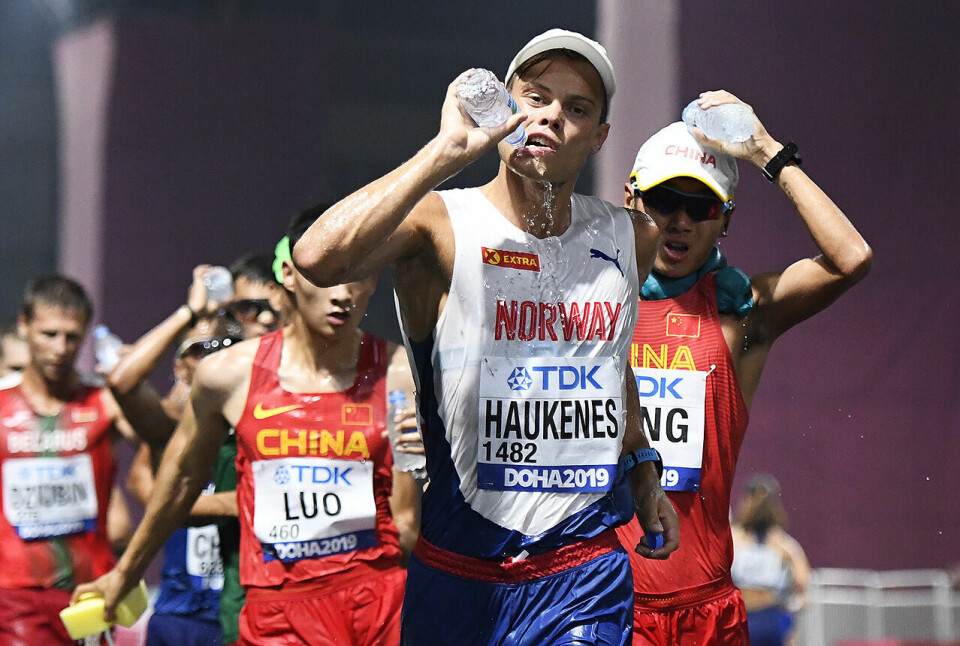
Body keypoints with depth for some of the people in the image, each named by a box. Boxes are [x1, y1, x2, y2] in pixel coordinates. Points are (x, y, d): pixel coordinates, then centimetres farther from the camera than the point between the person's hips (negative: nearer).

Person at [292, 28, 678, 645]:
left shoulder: (630, 237, 8)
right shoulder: (438, 224, -8)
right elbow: (318, 257, -30)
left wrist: (643, 468, 25)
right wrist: (449, 151, -25)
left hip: (586, 571, 3)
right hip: (458, 573, -2)